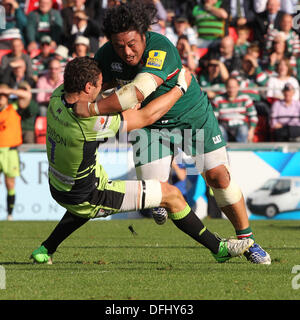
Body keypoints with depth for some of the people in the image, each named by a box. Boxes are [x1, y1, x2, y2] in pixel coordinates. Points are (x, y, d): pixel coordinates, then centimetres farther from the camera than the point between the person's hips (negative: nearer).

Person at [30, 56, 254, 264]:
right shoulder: (90, 122, -33)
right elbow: (147, 116, -23)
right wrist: (181, 87, -9)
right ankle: (218, 248, 13)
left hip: (59, 187, 8)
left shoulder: (57, 96, -13)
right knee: (171, 194, 1)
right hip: (88, 199, -8)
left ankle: (46, 249, 37)